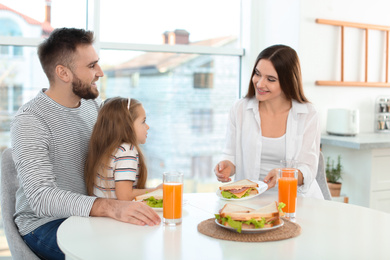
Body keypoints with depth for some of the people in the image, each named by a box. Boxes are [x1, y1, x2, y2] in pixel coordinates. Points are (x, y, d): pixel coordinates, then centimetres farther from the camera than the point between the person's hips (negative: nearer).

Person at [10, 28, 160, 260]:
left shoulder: (93, 105, 5)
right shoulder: (29, 121, -19)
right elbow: (41, 197, -31)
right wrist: (111, 208, -45)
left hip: (89, 214, 7)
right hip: (46, 224, -6)